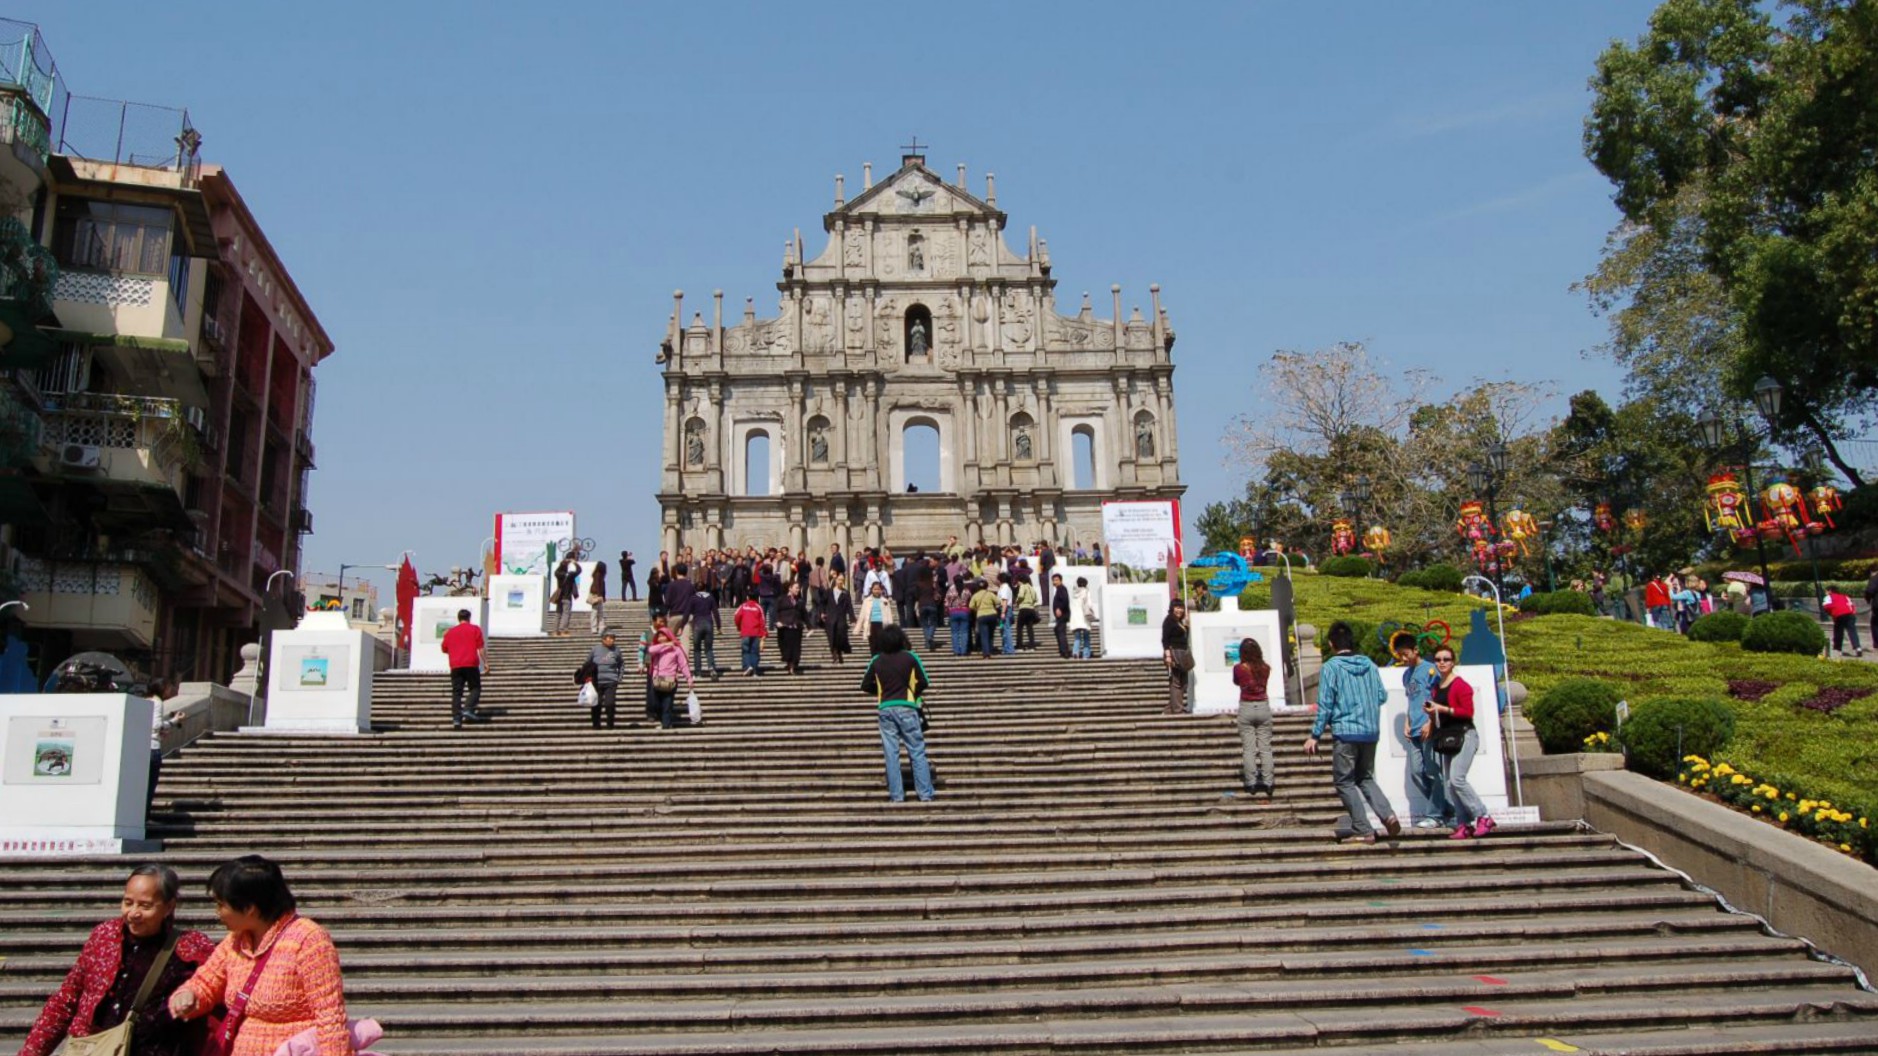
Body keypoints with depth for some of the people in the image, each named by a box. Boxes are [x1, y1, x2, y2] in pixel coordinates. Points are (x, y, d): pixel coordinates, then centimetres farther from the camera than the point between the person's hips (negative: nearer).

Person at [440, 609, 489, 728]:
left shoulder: (450, 632, 14)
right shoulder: (475, 629, 5)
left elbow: (444, 649, 22)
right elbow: (481, 648, -2)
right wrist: (485, 662, -1)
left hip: (455, 666, 3)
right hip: (471, 664, -3)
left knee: (456, 692, 2)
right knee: (475, 688, 7)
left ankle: (456, 718, -7)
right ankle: (468, 709, -14)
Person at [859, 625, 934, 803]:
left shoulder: (877, 660, 3)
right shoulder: (910, 657, -3)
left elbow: (865, 686, 8)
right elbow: (924, 682, -3)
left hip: (886, 709, 2)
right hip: (906, 708, -2)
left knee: (891, 753, 6)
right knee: (917, 752, 3)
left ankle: (896, 795, 5)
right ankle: (925, 794, 1)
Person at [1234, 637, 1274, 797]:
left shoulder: (1239, 668, -8)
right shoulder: (1266, 668, -1)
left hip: (1246, 709, -2)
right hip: (1264, 707, 2)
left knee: (1248, 749, 1)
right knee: (1265, 748, 5)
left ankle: (1251, 784, -1)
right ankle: (1268, 783, 3)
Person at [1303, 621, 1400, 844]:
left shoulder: (1331, 667, -8)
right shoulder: (1369, 664, 7)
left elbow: (1325, 704, -10)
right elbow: (1382, 696, 11)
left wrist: (1315, 736, -5)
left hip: (1346, 732, -5)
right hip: (1371, 731, 5)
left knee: (1344, 782, 6)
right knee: (1366, 778, 19)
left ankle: (1363, 831, 1)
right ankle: (1387, 814, -3)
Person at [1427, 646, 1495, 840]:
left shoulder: (1460, 685, -8)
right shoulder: (1436, 688, 16)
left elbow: (1468, 712, -16)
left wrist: (1443, 709, -18)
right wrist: (1431, 713, 5)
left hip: (1464, 735, -8)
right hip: (1448, 737, 8)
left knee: (1456, 778, -18)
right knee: (1451, 783, 3)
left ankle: (1483, 817, -8)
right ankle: (1463, 824, 6)